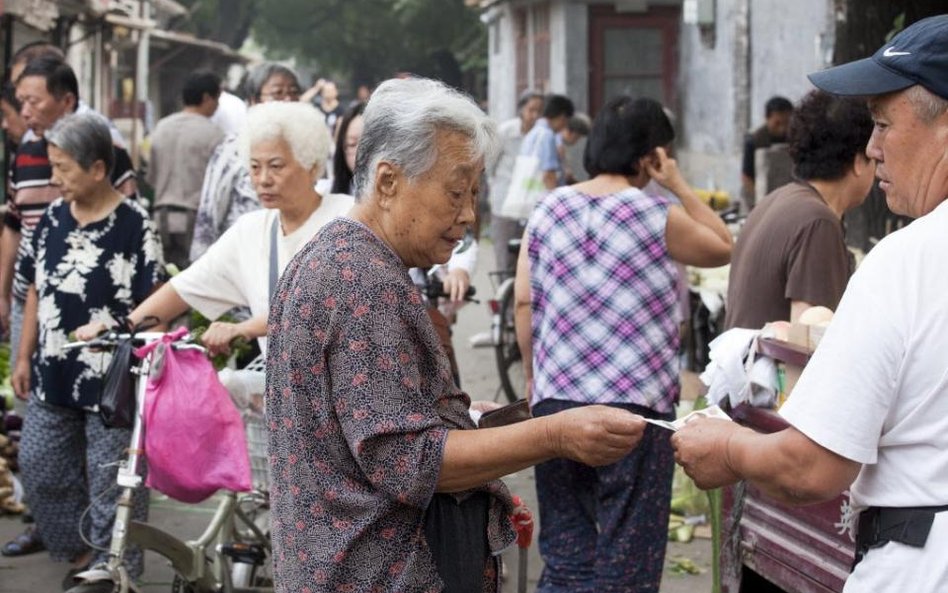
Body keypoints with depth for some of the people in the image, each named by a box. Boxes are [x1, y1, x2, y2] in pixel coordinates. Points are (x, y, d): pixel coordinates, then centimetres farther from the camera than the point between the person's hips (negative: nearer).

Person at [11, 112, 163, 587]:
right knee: (40, 471, 12)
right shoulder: (52, 219, 4)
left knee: (112, 482, 3)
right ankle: (80, 553, 29)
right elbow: (36, 292, 13)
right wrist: (24, 357, 12)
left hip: (113, 381, -6)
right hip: (52, 377, 6)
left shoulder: (134, 226, -13)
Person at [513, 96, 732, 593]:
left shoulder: (548, 210, 5)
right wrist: (678, 185, 8)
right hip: (635, 403, -4)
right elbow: (722, 248, 11)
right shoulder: (657, 216, -5)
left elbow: (523, 301, 4)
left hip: (556, 401, 4)